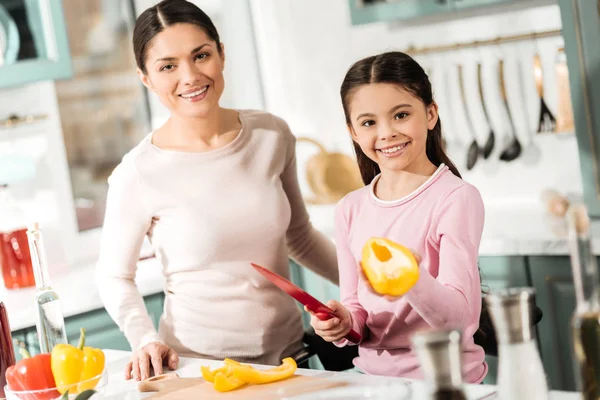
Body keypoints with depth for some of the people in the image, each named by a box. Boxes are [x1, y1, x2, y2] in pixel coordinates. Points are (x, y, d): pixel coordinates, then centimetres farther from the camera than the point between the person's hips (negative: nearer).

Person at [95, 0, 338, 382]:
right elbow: (115, 276, 0)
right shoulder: (137, 175, -13)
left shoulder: (273, 135, -1)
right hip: (199, 364, -3)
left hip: (288, 349, 3)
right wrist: (146, 339, -16)